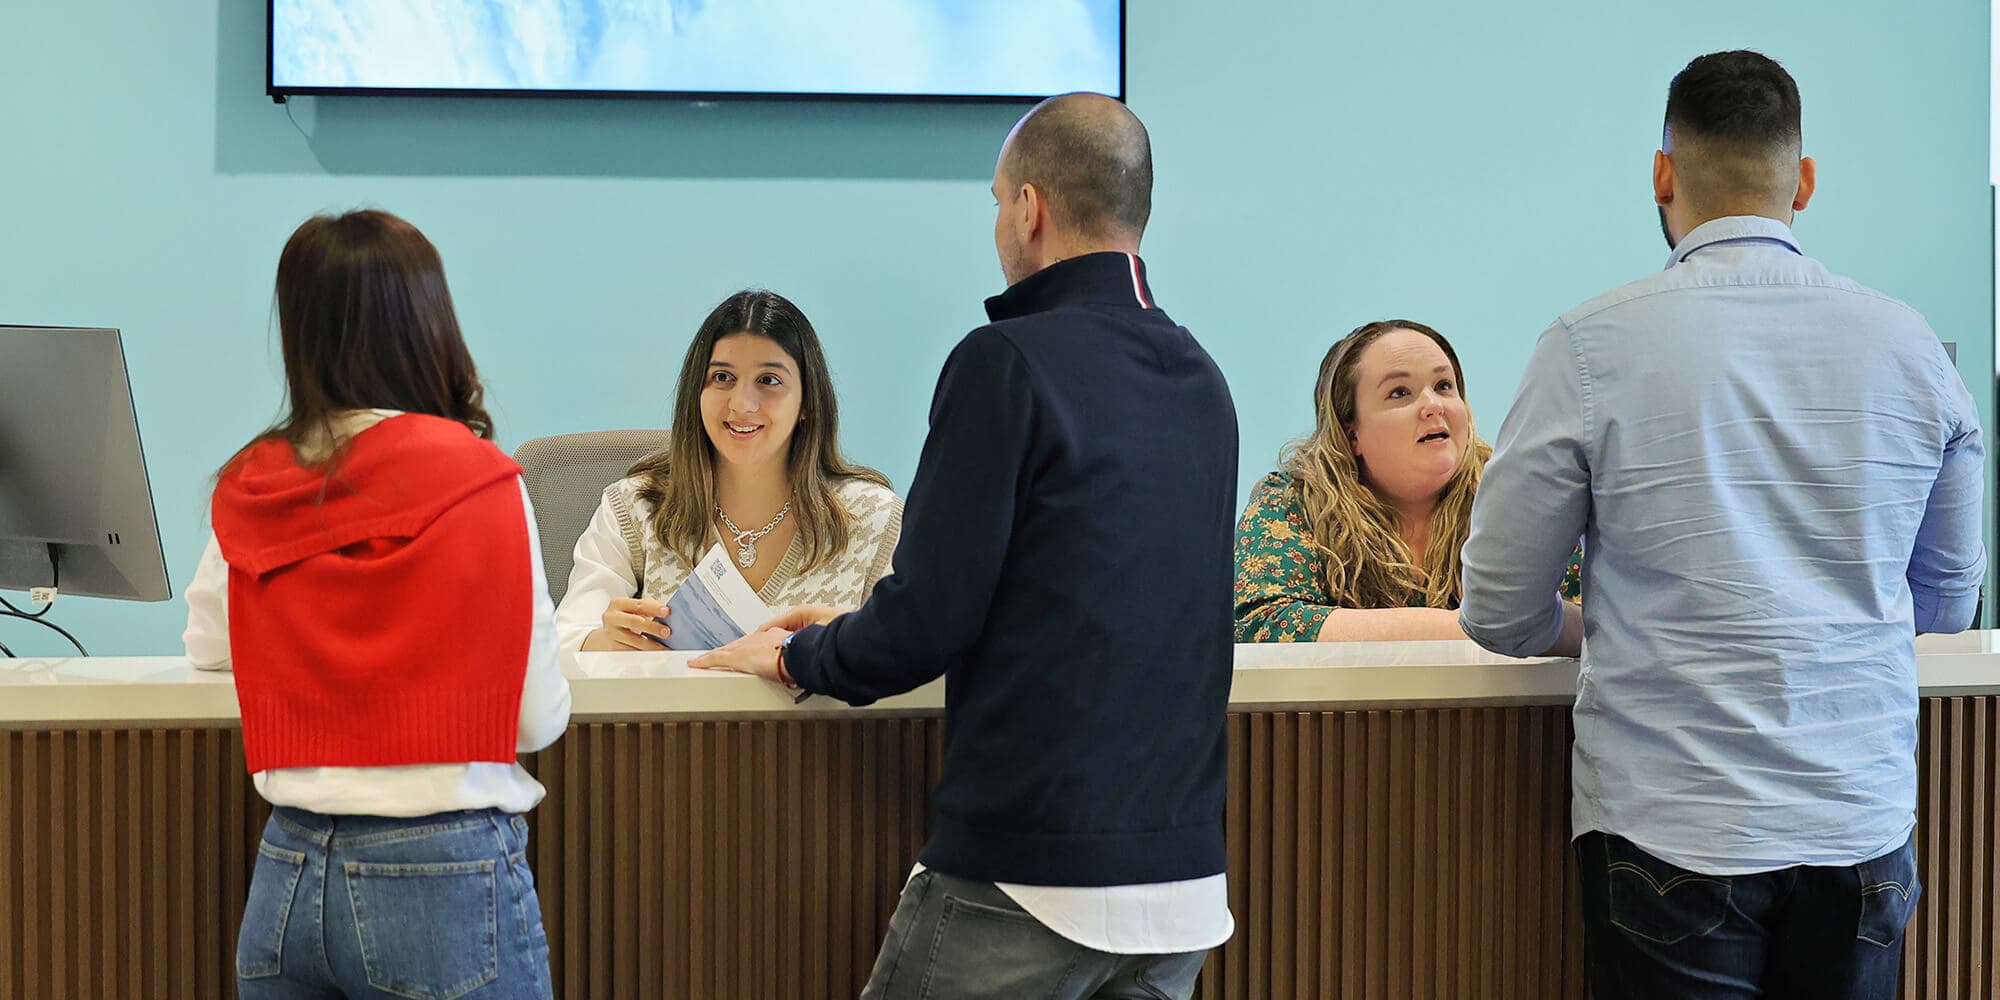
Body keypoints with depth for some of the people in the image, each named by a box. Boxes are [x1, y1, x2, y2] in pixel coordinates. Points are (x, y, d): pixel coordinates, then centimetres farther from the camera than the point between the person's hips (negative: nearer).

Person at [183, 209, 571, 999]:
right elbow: (538, 717, -8)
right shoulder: (483, 486, -11)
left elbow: (209, 647, 19)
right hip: (447, 871, -4)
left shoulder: (246, 494, 2)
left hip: (286, 875, 4)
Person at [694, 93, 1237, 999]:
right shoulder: (1201, 380, 11)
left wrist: (791, 655, 7)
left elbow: (928, 623, -14)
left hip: (1029, 882, -7)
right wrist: (850, 635, 25)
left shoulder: (1007, 362, -12)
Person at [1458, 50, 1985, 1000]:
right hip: (1864, 824, 3)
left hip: (1672, 827, -3)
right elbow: (1949, 601, 14)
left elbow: (1499, 616, -2)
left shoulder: (1592, 344, -8)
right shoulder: (1909, 342, 3)